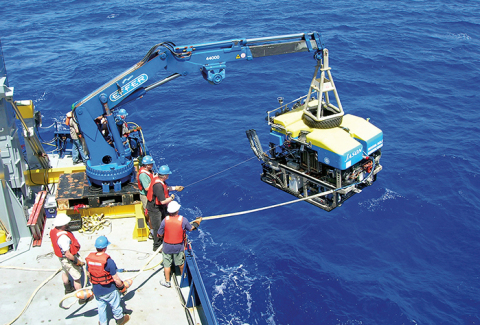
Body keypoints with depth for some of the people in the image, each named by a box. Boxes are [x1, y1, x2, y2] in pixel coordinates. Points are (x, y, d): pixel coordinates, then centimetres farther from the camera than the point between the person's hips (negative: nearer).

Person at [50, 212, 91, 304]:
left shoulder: (53, 230, -12)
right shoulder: (63, 237, -40)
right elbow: (68, 254, -34)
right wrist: (78, 261, -20)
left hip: (61, 257, 9)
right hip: (68, 259, -9)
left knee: (65, 272, 31)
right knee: (77, 277, 8)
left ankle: (68, 289, 58)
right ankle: (82, 298, 25)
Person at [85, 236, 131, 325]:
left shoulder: (89, 258, -12)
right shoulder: (109, 261, -29)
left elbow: (88, 274, 4)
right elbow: (116, 278, -22)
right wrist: (122, 287, -4)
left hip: (96, 290, 4)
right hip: (109, 290, -4)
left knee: (101, 307, 25)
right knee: (115, 306, 21)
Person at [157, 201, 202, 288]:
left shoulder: (165, 221, -20)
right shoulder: (183, 220, -19)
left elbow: (160, 234, -11)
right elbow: (190, 229, -1)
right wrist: (196, 223, 18)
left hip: (167, 247, -1)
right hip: (179, 247, 1)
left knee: (167, 264, 15)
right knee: (180, 263, 23)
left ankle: (167, 282, 27)